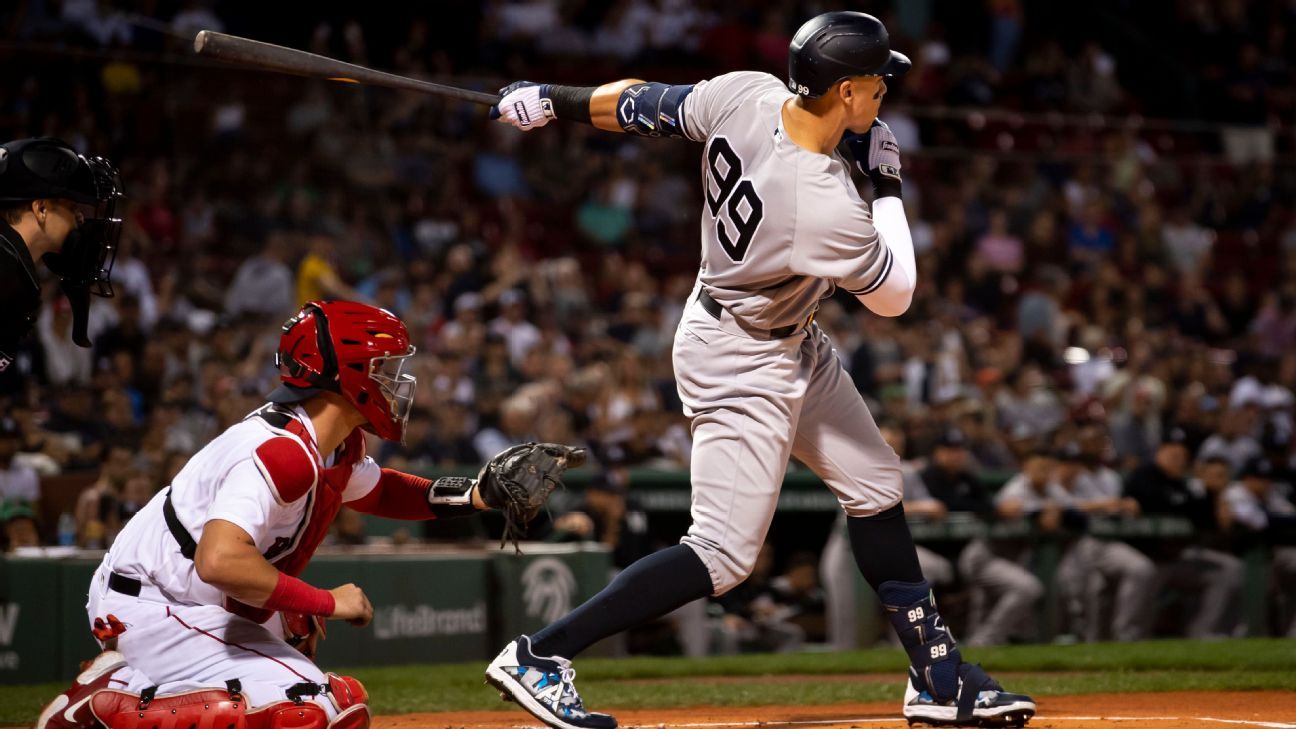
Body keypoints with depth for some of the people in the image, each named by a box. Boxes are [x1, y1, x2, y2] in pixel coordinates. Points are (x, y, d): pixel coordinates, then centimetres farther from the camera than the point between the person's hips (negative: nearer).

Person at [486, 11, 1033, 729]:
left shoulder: (745, 94, -17)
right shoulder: (830, 210, -34)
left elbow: (646, 107, -1)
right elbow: (894, 295, -15)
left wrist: (555, 99, 11)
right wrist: (888, 189, -7)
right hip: (742, 366, -10)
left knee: (876, 487, 17)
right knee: (725, 551, -7)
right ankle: (538, 656, -4)